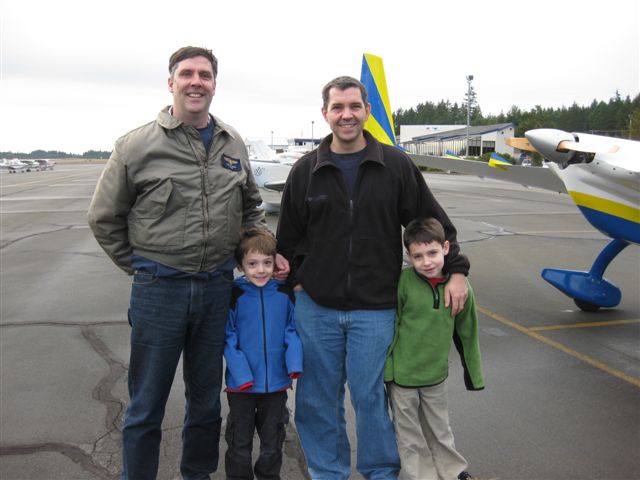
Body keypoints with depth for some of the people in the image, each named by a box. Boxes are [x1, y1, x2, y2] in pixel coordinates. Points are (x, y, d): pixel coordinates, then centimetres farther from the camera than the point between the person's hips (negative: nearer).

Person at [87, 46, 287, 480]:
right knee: (146, 406, 10)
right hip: (159, 289, -3)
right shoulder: (138, 144, -6)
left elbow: (251, 207, 19)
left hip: (217, 287, 4)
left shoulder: (233, 143, 5)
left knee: (207, 399, 19)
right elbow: (104, 218, 2)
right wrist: (142, 267, 1)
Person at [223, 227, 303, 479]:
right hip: (242, 383, -2)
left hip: (276, 382, 3)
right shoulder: (235, 295, -11)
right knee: (239, 442, 13)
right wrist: (241, 372, -18)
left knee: (273, 442, 19)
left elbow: (291, 330, 3)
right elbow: (228, 337, -9)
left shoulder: (284, 293, -3)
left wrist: (294, 362, -12)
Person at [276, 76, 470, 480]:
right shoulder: (305, 170, 4)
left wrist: (456, 269, 0)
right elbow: (289, 237, 12)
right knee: (319, 397, 10)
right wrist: (295, 279, 8)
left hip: (375, 309, -1)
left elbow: (434, 222, 5)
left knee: (371, 396, 5)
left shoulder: (396, 165, 1)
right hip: (316, 306, 2)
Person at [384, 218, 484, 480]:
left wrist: (474, 374, 12)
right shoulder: (403, 282, -18)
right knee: (410, 438, 14)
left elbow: (467, 333, 4)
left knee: (440, 431, 24)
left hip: (436, 375, 3)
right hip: (401, 374, -3)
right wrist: (385, 368, -7)